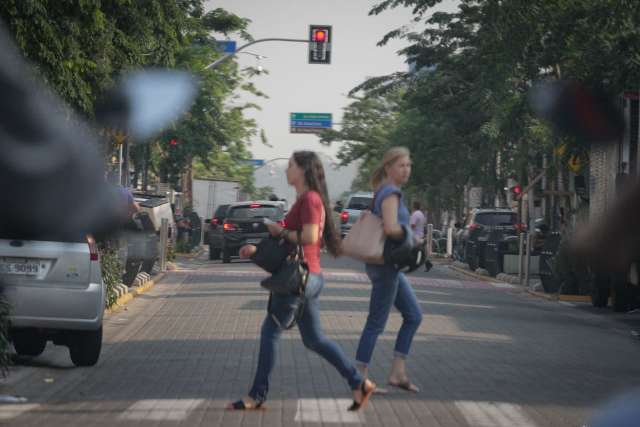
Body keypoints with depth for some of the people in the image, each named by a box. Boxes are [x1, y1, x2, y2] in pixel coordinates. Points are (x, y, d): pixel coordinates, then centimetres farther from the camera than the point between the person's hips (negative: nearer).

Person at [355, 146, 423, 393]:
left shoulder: (386, 192, 14)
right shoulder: (390, 193, -16)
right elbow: (391, 229, -30)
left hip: (390, 266, 10)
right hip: (384, 264, -10)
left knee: (414, 315, 12)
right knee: (376, 323, -3)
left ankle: (397, 372, 11)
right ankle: (360, 377, 3)